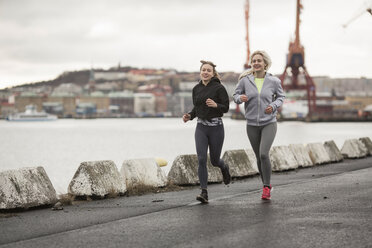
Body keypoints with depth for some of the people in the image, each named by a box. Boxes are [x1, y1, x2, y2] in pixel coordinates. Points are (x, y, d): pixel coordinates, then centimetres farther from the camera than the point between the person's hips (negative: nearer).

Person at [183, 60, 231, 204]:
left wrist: (216, 105, -26)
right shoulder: (196, 89, 8)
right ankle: (204, 193, -10)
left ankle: (224, 167, 46)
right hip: (201, 127, 3)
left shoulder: (219, 88, -6)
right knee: (201, 159, -11)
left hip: (216, 127, -3)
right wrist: (190, 116, 2)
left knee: (214, 160, 7)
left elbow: (226, 107, -7)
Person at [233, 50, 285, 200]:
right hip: (252, 124, 2)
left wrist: (273, 106, -10)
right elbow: (235, 95, 7)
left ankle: (266, 188, -7)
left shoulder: (274, 81, -5)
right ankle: (267, 185, 31)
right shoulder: (245, 80, -4)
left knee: (264, 154, -19)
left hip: (269, 123, -2)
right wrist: (240, 98, -16)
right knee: (259, 158, 11)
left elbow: (281, 97, 10)